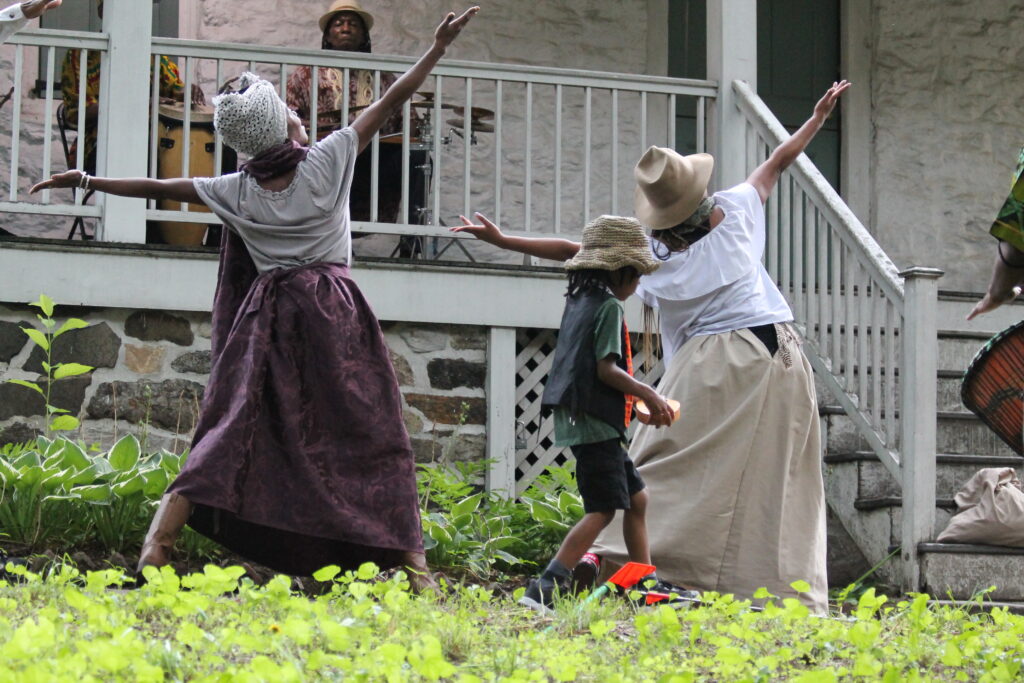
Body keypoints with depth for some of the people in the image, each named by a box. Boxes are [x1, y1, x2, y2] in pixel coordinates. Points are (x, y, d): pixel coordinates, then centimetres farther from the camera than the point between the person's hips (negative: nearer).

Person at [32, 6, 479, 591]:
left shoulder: (236, 191, 4)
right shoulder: (328, 161, -4)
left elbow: (157, 187, 12)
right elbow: (390, 101, 1)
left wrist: (87, 181, 24)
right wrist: (439, 47, 8)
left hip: (266, 320, 3)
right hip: (334, 318, -3)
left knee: (233, 431, 3)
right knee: (372, 436, 1)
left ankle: (157, 543, -8)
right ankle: (411, 561, -2)